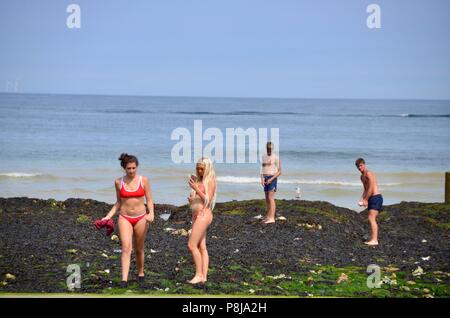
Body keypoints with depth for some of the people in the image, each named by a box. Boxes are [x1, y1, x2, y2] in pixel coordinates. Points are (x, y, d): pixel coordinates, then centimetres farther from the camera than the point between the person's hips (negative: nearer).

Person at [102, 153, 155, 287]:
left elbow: (149, 200, 1)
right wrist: (109, 216, 2)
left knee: (139, 249, 12)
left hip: (141, 218, 0)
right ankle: (124, 280, -20)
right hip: (125, 218, 0)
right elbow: (118, 202, 11)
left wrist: (151, 213, -16)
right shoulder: (119, 182, 0)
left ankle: (140, 273, 34)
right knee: (126, 248, -15)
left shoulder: (144, 180, -3)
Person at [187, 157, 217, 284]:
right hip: (196, 215, 8)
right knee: (201, 247, 6)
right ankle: (204, 276, 6)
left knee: (192, 245, -12)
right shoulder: (199, 180, 16)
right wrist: (190, 199, 2)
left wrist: (196, 189, -21)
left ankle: (199, 274, -8)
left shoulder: (210, 181, -7)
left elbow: (207, 200, -14)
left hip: (204, 215, -8)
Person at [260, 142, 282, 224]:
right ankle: (268, 216, 22)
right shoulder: (264, 157, 12)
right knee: (267, 198, 11)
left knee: (271, 198, -15)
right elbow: (262, 169, 8)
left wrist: (271, 179, -19)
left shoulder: (276, 158, -9)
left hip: (272, 179, -7)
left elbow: (279, 172, -10)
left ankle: (272, 218, -20)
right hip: (266, 179, 7)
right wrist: (262, 179, -9)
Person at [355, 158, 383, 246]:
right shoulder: (362, 177, 18)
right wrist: (362, 199, 9)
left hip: (376, 197, -10)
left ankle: (374, 240, -17)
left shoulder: (369, 173, -12)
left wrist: (365, 200, -14)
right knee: (372, 219, 13)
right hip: (372, 199, 10)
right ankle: (374, 239, 18)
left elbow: (371, 188, -18)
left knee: (371, 219, -15)